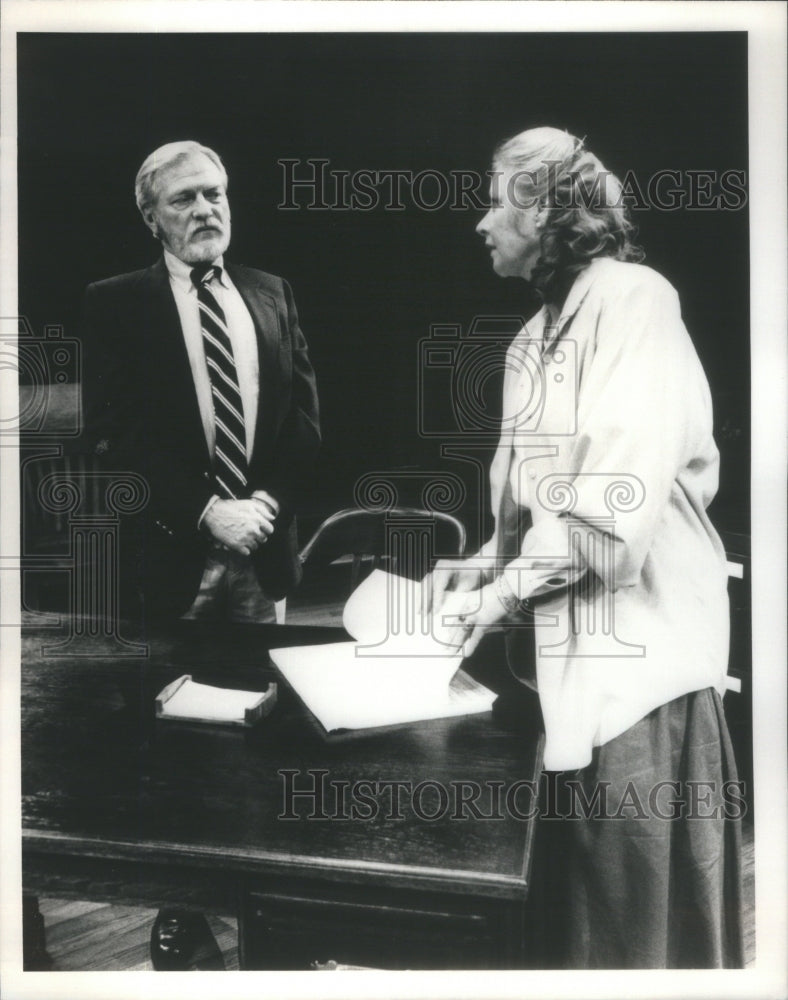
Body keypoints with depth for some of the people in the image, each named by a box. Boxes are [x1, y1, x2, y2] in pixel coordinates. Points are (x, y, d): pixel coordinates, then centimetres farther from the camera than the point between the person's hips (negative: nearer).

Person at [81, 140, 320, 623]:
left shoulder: (272, 294, 9)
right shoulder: (114, 303, -2)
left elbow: (305, 410, 7)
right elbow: (113, 433, -9)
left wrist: (268, 500, -7)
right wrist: (207, 511, -16)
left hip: (265, 551, 3)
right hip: (173, 556, -3)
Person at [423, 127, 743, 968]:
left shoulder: (631, 298, -11)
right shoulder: (535, 337, 16)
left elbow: (620, 492, -21)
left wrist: (505, 590, -15)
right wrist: (485, 563, 3)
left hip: (636, 646, -8)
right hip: (565, 647, 8)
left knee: (645, 915, 2)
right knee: (588, 895, 16)